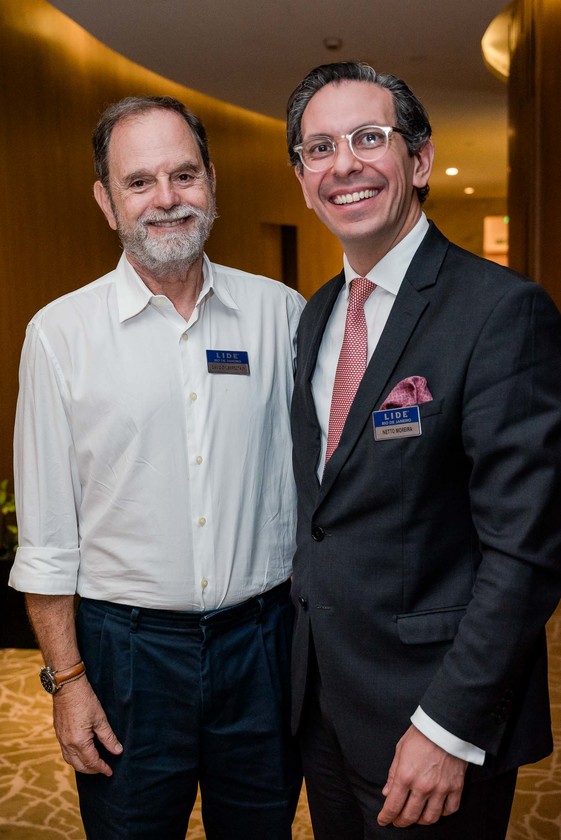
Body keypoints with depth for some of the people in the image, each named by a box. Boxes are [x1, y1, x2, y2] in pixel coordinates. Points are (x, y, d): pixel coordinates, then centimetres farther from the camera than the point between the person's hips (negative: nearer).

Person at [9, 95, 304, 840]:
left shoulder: (281, 313, -1)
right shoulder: (61, 332, -5)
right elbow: (46, 536, -3)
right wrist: (67, 678, -4)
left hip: (262, 639, 2)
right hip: (127, 647, -1)